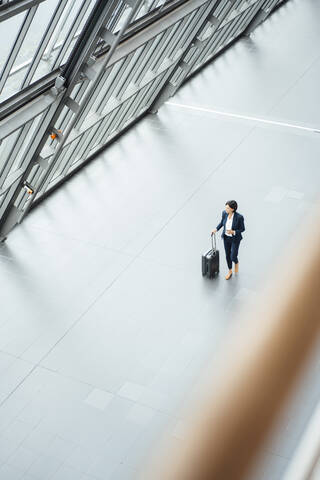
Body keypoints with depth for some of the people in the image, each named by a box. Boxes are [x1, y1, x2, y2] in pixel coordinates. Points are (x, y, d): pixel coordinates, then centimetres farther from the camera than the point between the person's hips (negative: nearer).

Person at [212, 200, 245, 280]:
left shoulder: (239, 217, -31)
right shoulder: (224, 213, -17)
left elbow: (242, 229, -17)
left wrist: (233, 232, -32)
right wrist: (216, 229, -8)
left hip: (235, 239, -4)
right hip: (226, 237, 4)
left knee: (233, 257, 0)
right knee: (228, 256, 16)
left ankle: (236, 263, 39)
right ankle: (230, 272, 39)